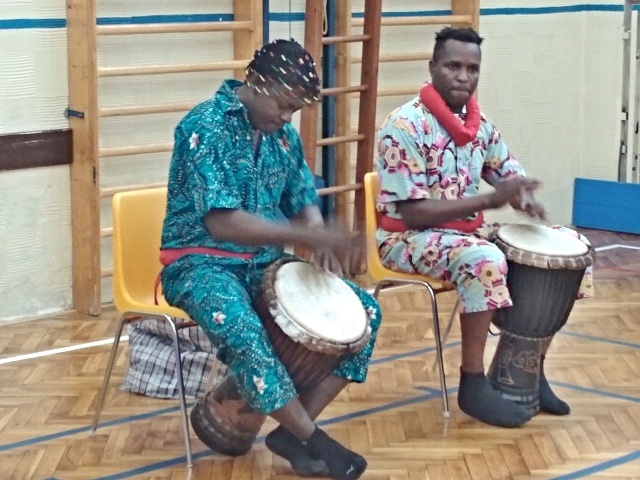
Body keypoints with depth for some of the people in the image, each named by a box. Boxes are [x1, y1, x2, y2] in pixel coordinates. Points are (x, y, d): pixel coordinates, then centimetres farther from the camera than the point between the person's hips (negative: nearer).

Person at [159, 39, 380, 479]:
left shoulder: (284, 134, 6)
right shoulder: (205, 127, -18)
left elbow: (304, 200, 14)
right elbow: (222, 222, -25)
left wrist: (319, 240, -10)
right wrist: (304, 235, -29)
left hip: (267, 263, 7)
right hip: (202, 263, -7)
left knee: (364, 310, -7)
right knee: (240, 327, -39)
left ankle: (294, 430, -9)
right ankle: (311, 440, -23)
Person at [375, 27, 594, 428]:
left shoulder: (479, 123, 3)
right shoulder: (406, 126, -19)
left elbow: (510, 175, 15)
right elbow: (412, 214, -23)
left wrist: (523, 198, -12)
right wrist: (491, 200, -27)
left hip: (470, 231, 8)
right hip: (410, 238, -8)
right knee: (485, 262, -37)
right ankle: (474, 384, -22)